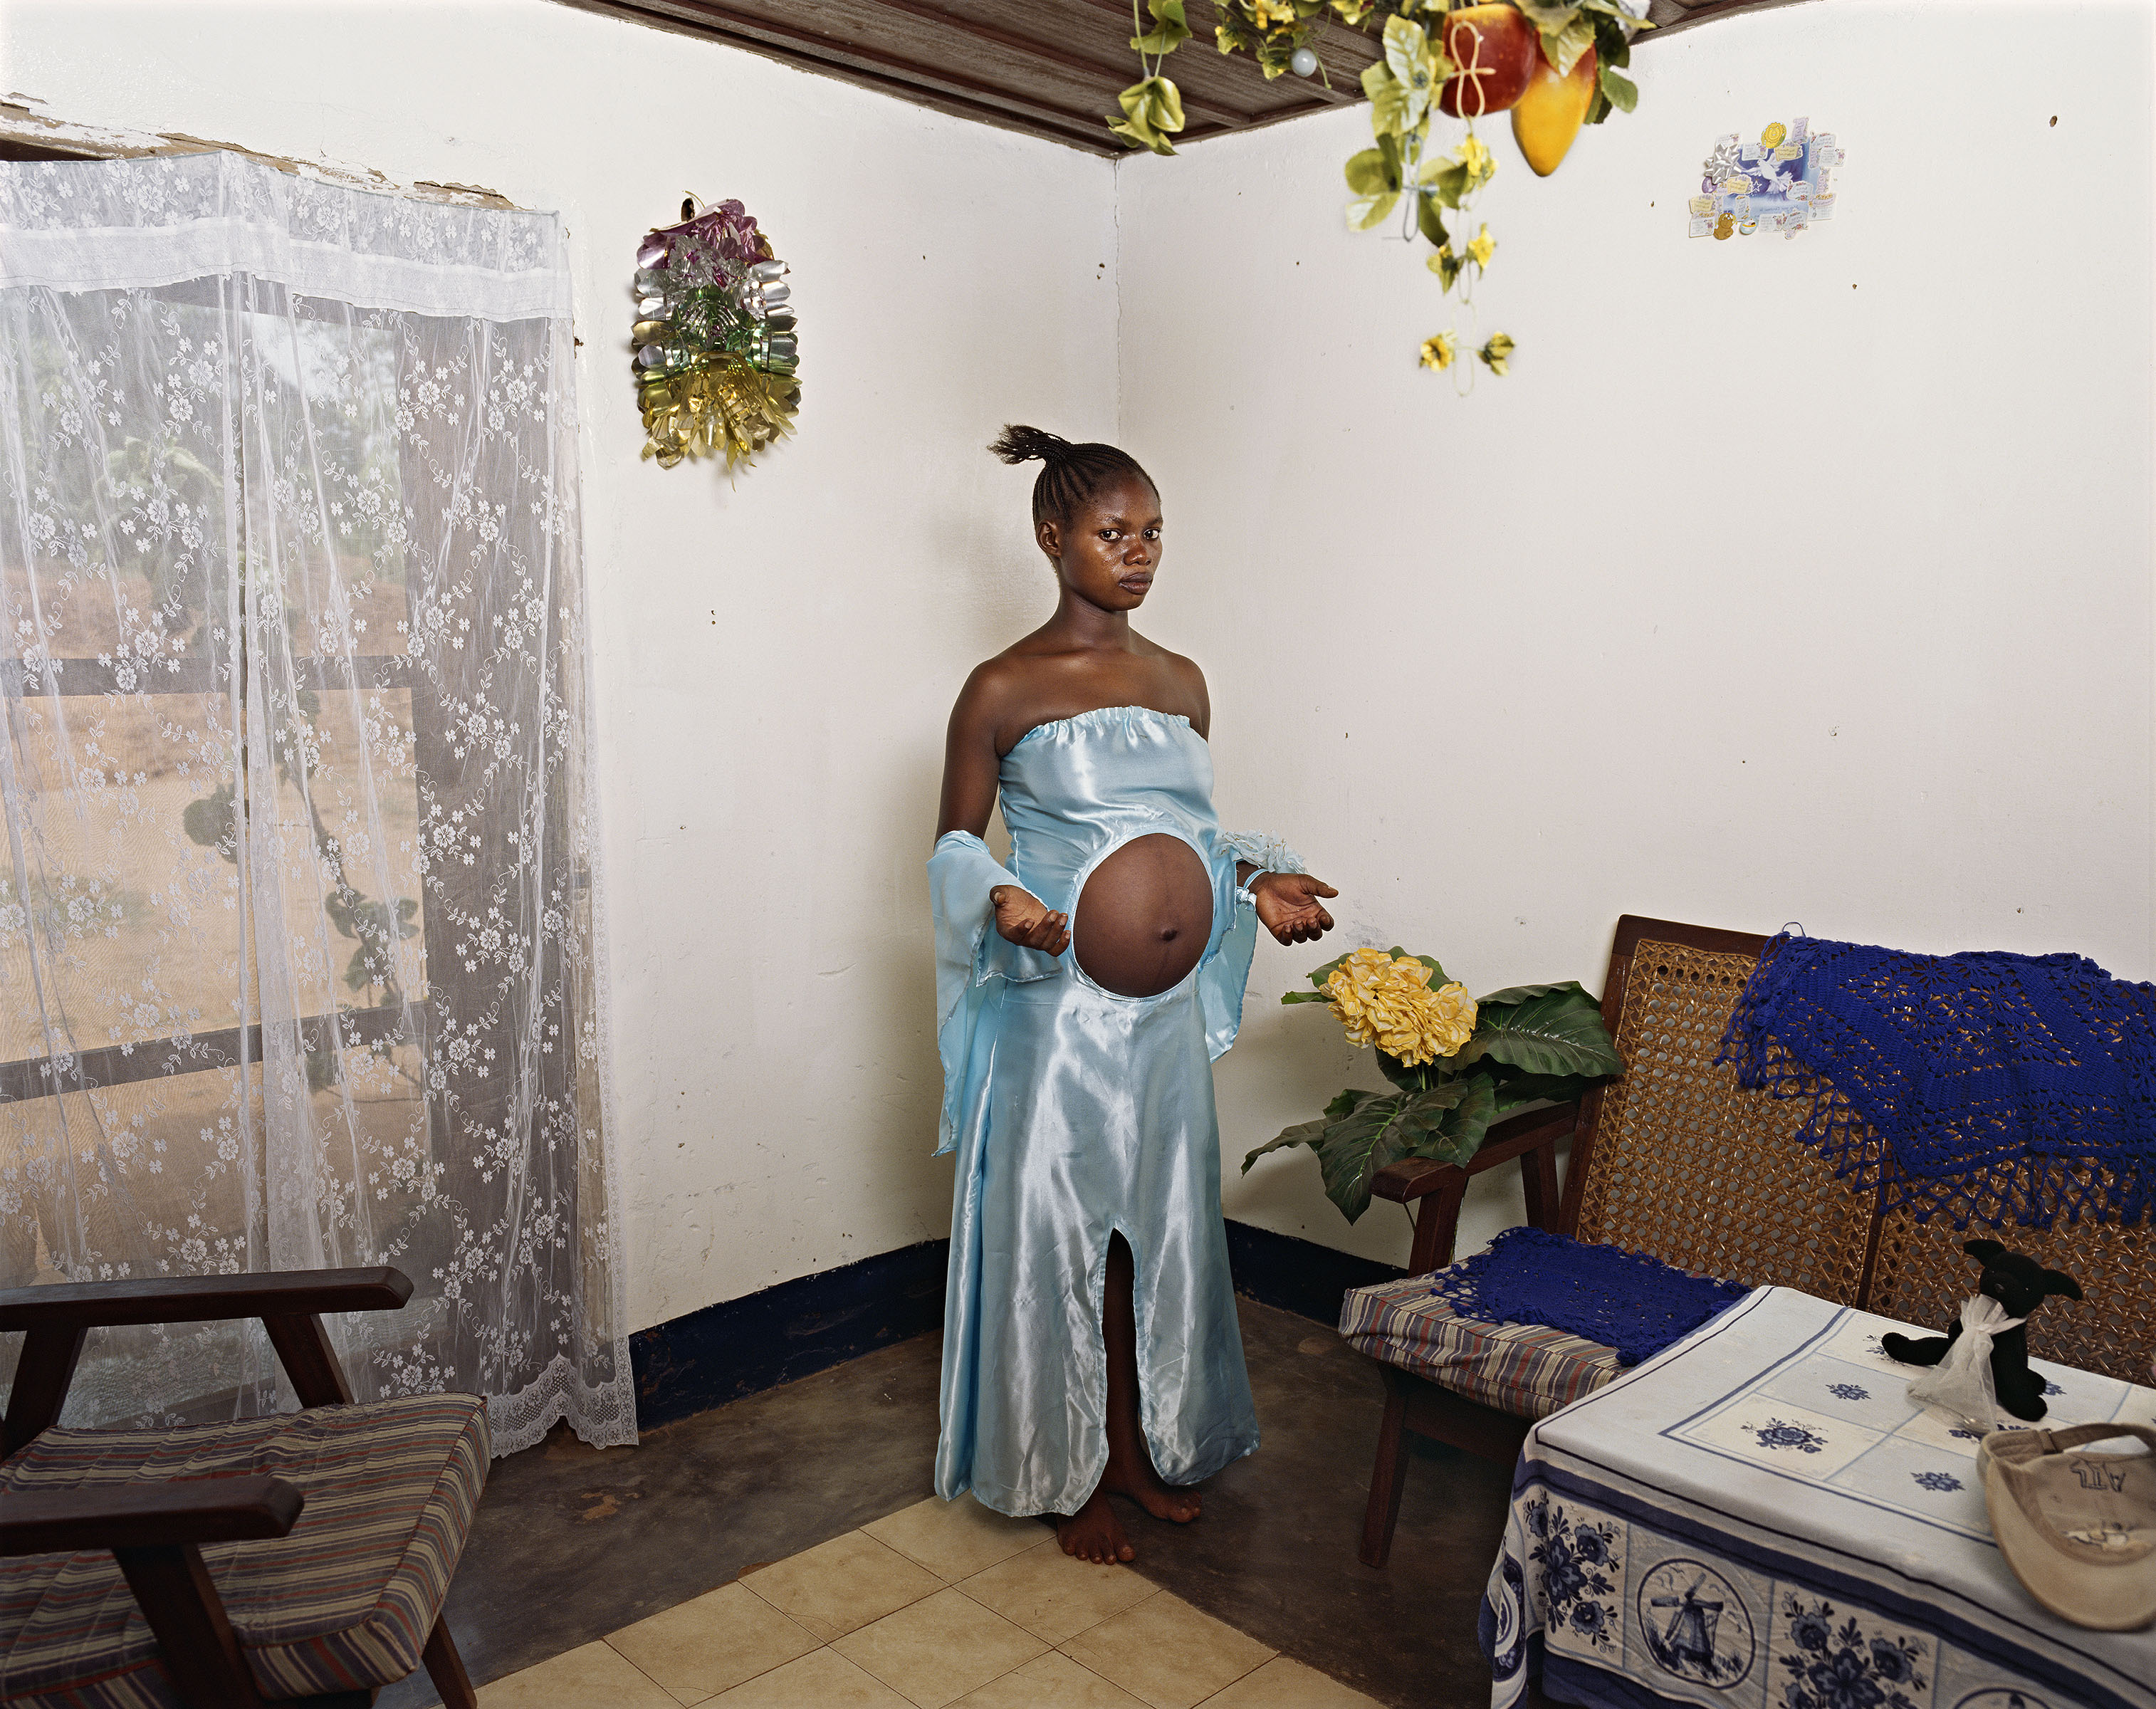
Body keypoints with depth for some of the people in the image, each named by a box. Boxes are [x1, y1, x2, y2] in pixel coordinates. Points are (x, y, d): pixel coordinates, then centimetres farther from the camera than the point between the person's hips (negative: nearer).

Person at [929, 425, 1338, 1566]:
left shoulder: (1182, 683, 8)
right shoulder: (1002, 691, -8)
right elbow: (954, 844, -2)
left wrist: (1255, 881, -1)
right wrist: (1001, 899, -22)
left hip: (1166, 1009, 6)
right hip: (1054, 1009, -5)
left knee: (1160, 1225, 16)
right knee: (1053, 1236, 6)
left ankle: (1142, 1444, 36)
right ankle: (1067, 1477, 26)